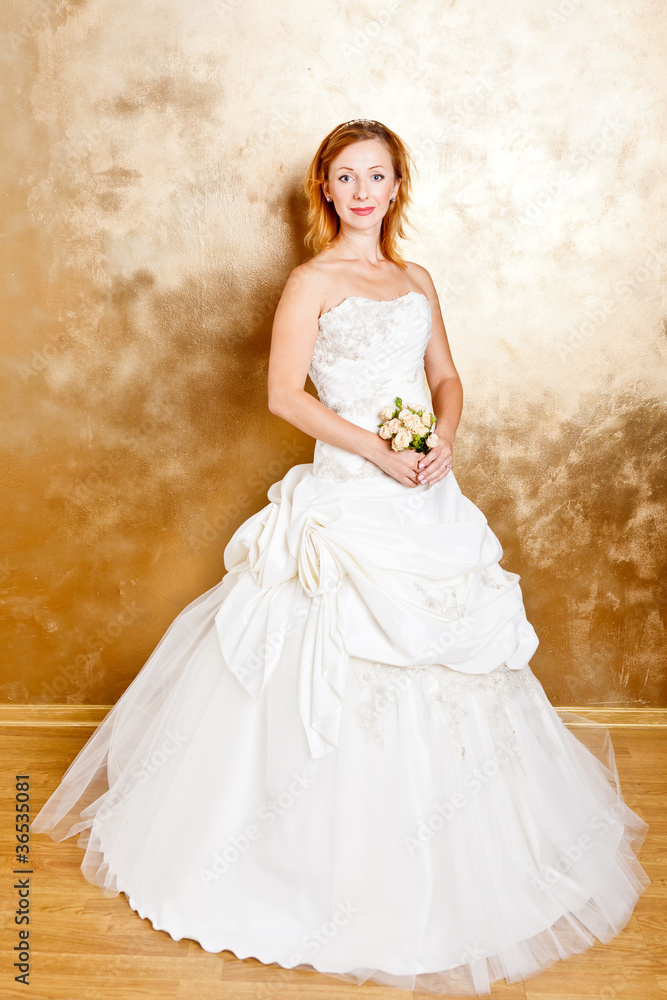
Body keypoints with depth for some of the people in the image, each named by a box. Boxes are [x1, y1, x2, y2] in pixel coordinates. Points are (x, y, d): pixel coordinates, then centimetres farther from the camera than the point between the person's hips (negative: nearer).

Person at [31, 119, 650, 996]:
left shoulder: (417, 281, 14)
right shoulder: (313, 281, -3)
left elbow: (446, 377, 14)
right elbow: (285, 394, -11)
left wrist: (443, 440, -7)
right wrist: (377, 449, -17)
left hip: (426, 499, 6)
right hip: (347, 499, -6)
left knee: (442, 666, 13)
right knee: (338, 670, -1)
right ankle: (338, 863, 22)